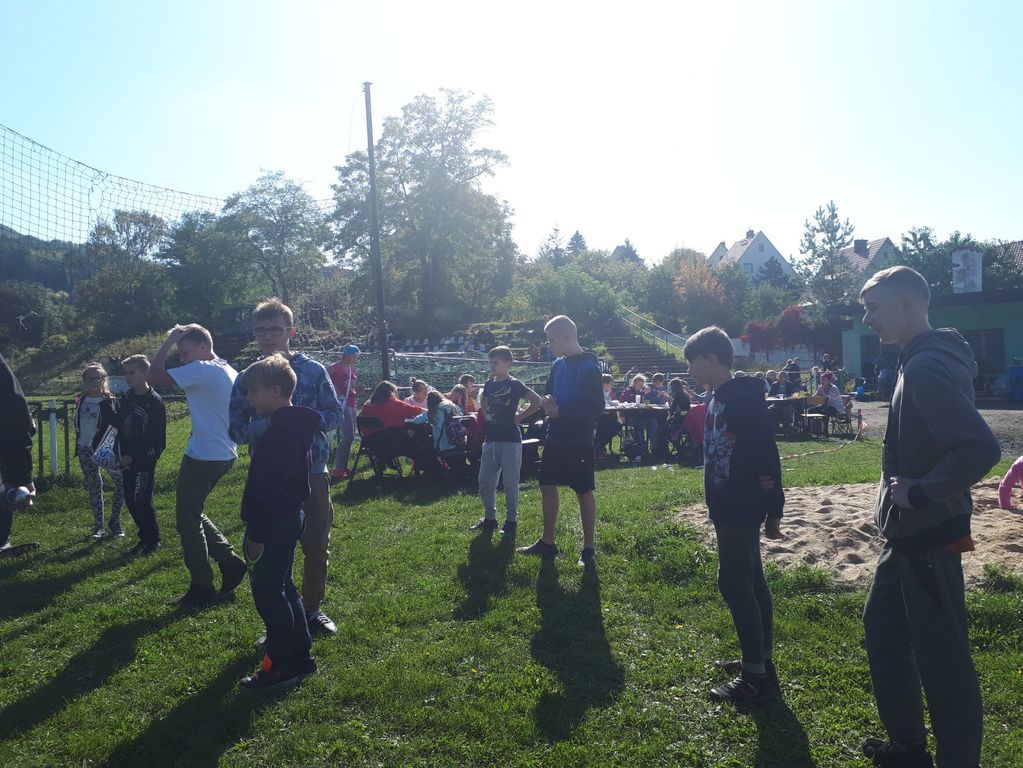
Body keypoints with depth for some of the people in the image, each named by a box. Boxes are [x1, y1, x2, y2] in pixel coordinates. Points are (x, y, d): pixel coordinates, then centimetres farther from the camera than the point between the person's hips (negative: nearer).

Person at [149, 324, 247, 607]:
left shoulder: (202, 370, -17)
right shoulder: (229, 371, 11)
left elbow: (153, 377, -18)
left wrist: (167, 343, -9)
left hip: (202, 456, -9)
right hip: (225, 454, 9)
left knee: (188, 522, 4)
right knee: (194, 515, 22)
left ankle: (202, 587, 10)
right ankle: (230, 561, 18)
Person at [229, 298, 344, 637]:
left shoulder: (313, 371, -2)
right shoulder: (247, 379, 1)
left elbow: (337, 415, 0)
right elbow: (235, 429, 1)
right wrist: (265, 425, -19)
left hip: (313, 473, 0)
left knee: (317, 547, 10)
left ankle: (312, 609, 31)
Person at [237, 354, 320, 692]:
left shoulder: (279, 430, -21)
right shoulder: (299, 425, 11)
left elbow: (270, 488, -23)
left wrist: (257, 534, -20)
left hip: (275, 523, -10)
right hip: (290, 517, 10)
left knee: (268, 591, 0)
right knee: (282, 586, 18)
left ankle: (282, 666, 9)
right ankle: (300, 656, 27)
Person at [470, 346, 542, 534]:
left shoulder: (514, 384, -9)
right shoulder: (489, 383, 9)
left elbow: (537, 401, -14)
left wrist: (519, 417, -12)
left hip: (510, 440, -6)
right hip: (490, 438, 6)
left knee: (510, 483, 1)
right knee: (485, 481, 7)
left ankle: (511, 520, 14)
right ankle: (489, 518, 21)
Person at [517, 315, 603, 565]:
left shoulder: (588, 367, -15)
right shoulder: (558, 364, 9)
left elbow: (597, 407, -20)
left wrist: (561, 411, -20)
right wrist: (547, 401, -6)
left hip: (579, 441, -8)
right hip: (555, 438, 8)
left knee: (584, 491, 3)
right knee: (547, 486, 12)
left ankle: (589, 549, 14)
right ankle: (547, 542, 26)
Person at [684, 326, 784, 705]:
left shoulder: (744, 400, -18)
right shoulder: (718, 400, 11)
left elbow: (768, 457, -19)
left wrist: (773, 510, -16)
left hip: (742, 510, -10)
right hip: (729, 509, 10)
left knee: (734, 584, -6)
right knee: (750, 582, 15)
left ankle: (756, 676, 3)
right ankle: (760, 660, 27)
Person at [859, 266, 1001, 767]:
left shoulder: (927, 368, -22)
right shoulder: (921, 361, 10)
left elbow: (980, 448, -33)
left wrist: (919, 493, -22)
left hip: (928, 536, -11)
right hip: (908, 533, 11)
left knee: (941, 654, 1)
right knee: (882, 627, 21)